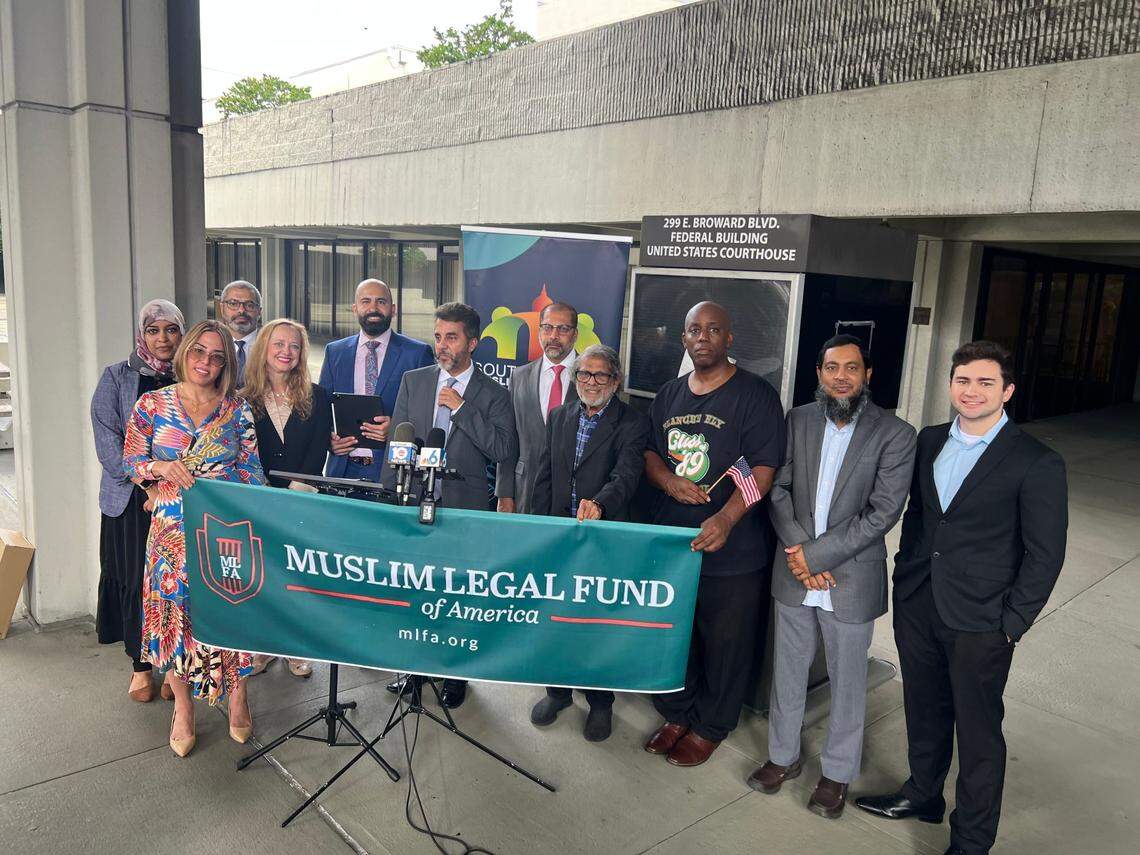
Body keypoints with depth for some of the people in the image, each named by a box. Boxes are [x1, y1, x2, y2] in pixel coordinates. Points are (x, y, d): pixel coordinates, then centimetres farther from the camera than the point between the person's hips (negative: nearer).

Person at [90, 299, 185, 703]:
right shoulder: (116, 378, 1)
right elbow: (108, 440, -5)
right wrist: (149, 486, -13)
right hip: (133, 499, -1)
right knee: (137, 581, 4)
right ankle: (140, 665, 20)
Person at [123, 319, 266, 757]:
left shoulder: (237, 408, 4)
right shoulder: (152, 404, 3)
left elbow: (253, 469, 5)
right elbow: (130, 462, 5)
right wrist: (161, 468, -13)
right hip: (174, 529, 0)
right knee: (175, 611, 4)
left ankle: (236, 693, 21)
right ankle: (183, 705, 22)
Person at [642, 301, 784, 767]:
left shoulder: (755, 395, -8)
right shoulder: (669, 395, 10)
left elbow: (763, 468, -15)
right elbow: (649, 452, 15)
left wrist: (726, 519, -30)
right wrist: (668, 480, -8)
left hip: (732, 549, -5)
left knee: (726, 644, 8)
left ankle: (710, 727, 29)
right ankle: (677, 714, 37)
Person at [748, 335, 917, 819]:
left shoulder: (895, 435, -10)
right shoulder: (798, 421, 0)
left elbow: (882, 513, -15)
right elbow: (777, 488, 0)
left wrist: (816, 554, -17)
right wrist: (797, 551, -13)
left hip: (852, 579, -3)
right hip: (794, 575, 3)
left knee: (847, 682, 14)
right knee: (787, 672, 17)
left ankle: (837, 773, 34)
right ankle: (783, 756, 38)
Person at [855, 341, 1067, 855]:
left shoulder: (1037, 464, -12)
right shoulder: (929, 441, 5)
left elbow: (1045, 556, -9)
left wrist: (1011, 624, -10)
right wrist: (904, 579, 11)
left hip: (979, 622, -5)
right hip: (916, 606, 5)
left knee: (978, 735, 9)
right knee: (925, 713, 22)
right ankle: (923, 794, 44)